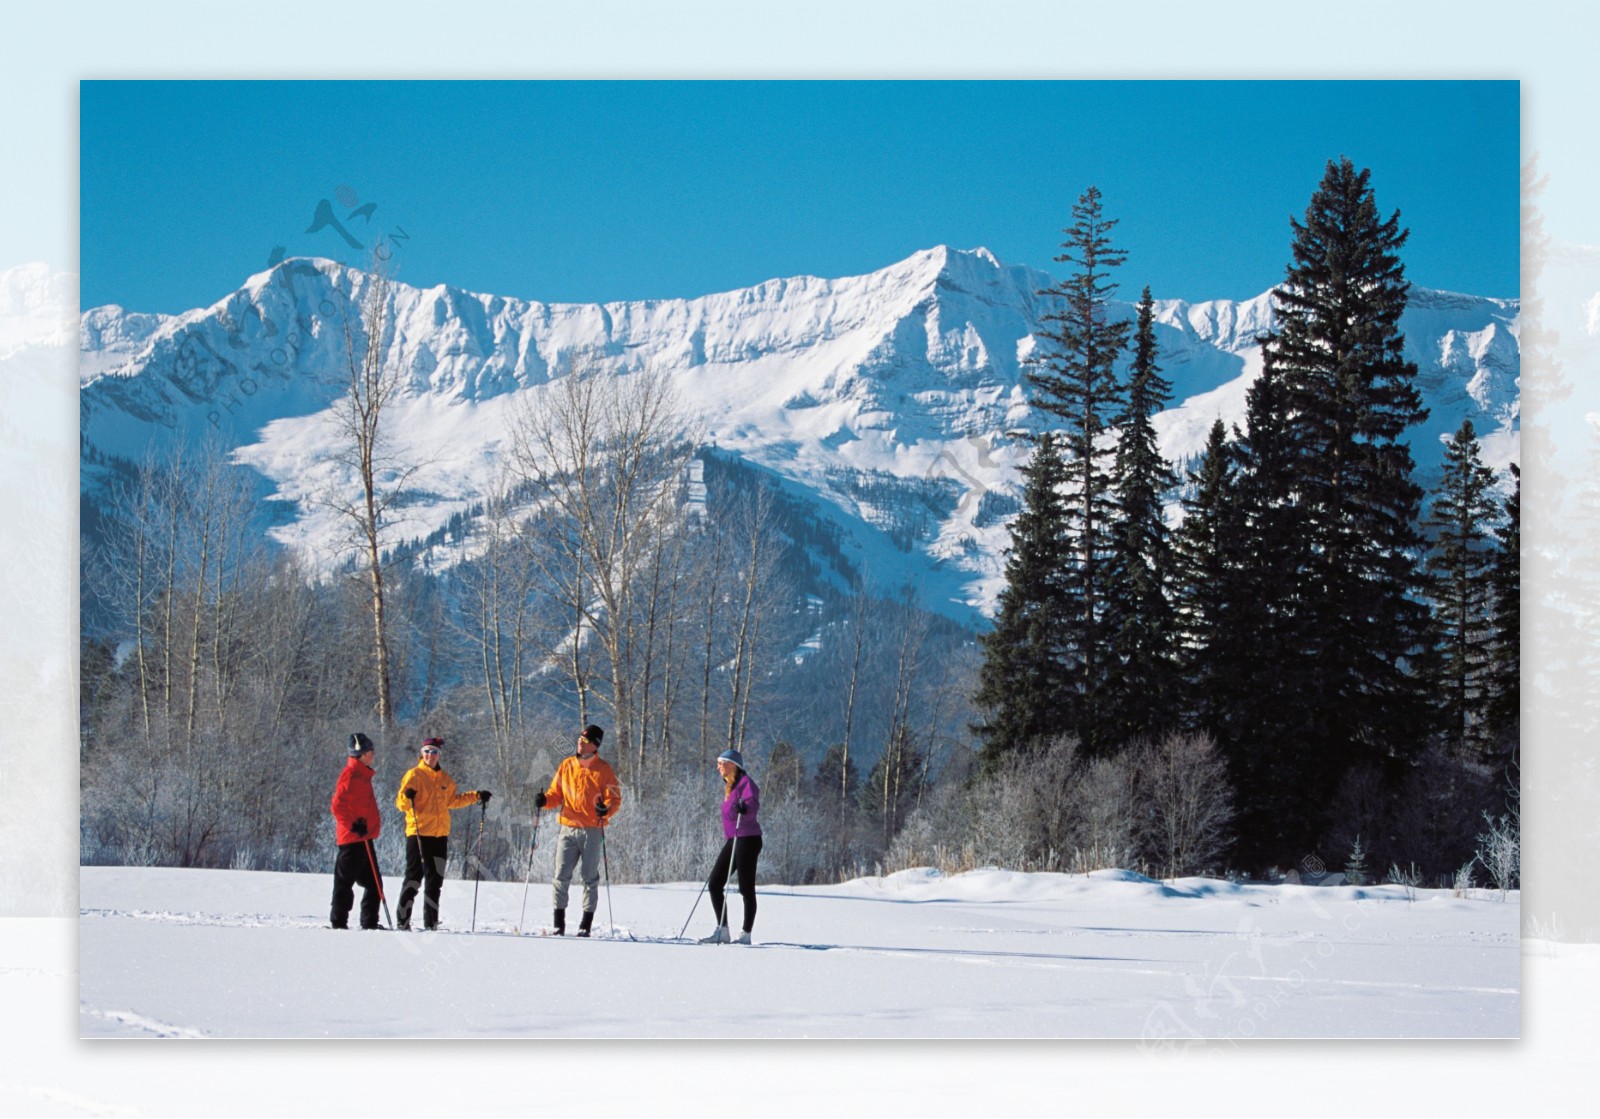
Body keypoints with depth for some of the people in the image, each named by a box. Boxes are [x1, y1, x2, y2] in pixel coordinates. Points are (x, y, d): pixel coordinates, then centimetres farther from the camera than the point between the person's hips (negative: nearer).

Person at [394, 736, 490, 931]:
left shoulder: (445, 779, 15)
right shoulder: (414, 775, -3)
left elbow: (452, 800, 30)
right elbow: (401, 804, -9)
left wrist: (476, 796, 25)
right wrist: (407, 797, -31)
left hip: (440, 835, 6)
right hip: (419, 834, -6)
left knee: (435, 880, 9)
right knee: (414, 877, -7)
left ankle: (431, 922, 15)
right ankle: (402, 919, -3)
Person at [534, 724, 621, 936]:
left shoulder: (603, 769, 0)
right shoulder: (566, 766, 10)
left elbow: (615, 798, -2)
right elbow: (556, 793, 14)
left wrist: (606, 810, -22)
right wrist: (545, 800, -7)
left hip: (593, 831, -3)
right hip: (568, 829, 3)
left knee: (590, 878, 3)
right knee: (561, 876, -3)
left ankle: (586, 924, 8)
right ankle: (559, 924, 3)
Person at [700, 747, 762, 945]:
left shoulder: (745, 782, -9)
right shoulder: (729, 786, 19)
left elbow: (754, 805, -26)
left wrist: (745, 808, -45)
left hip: (747, 839, -10)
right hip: (732, 840, 10)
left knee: (746, 888, -4)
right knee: (714, 885, 4)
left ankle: (746, 934, 0)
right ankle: (722, 931, 8)